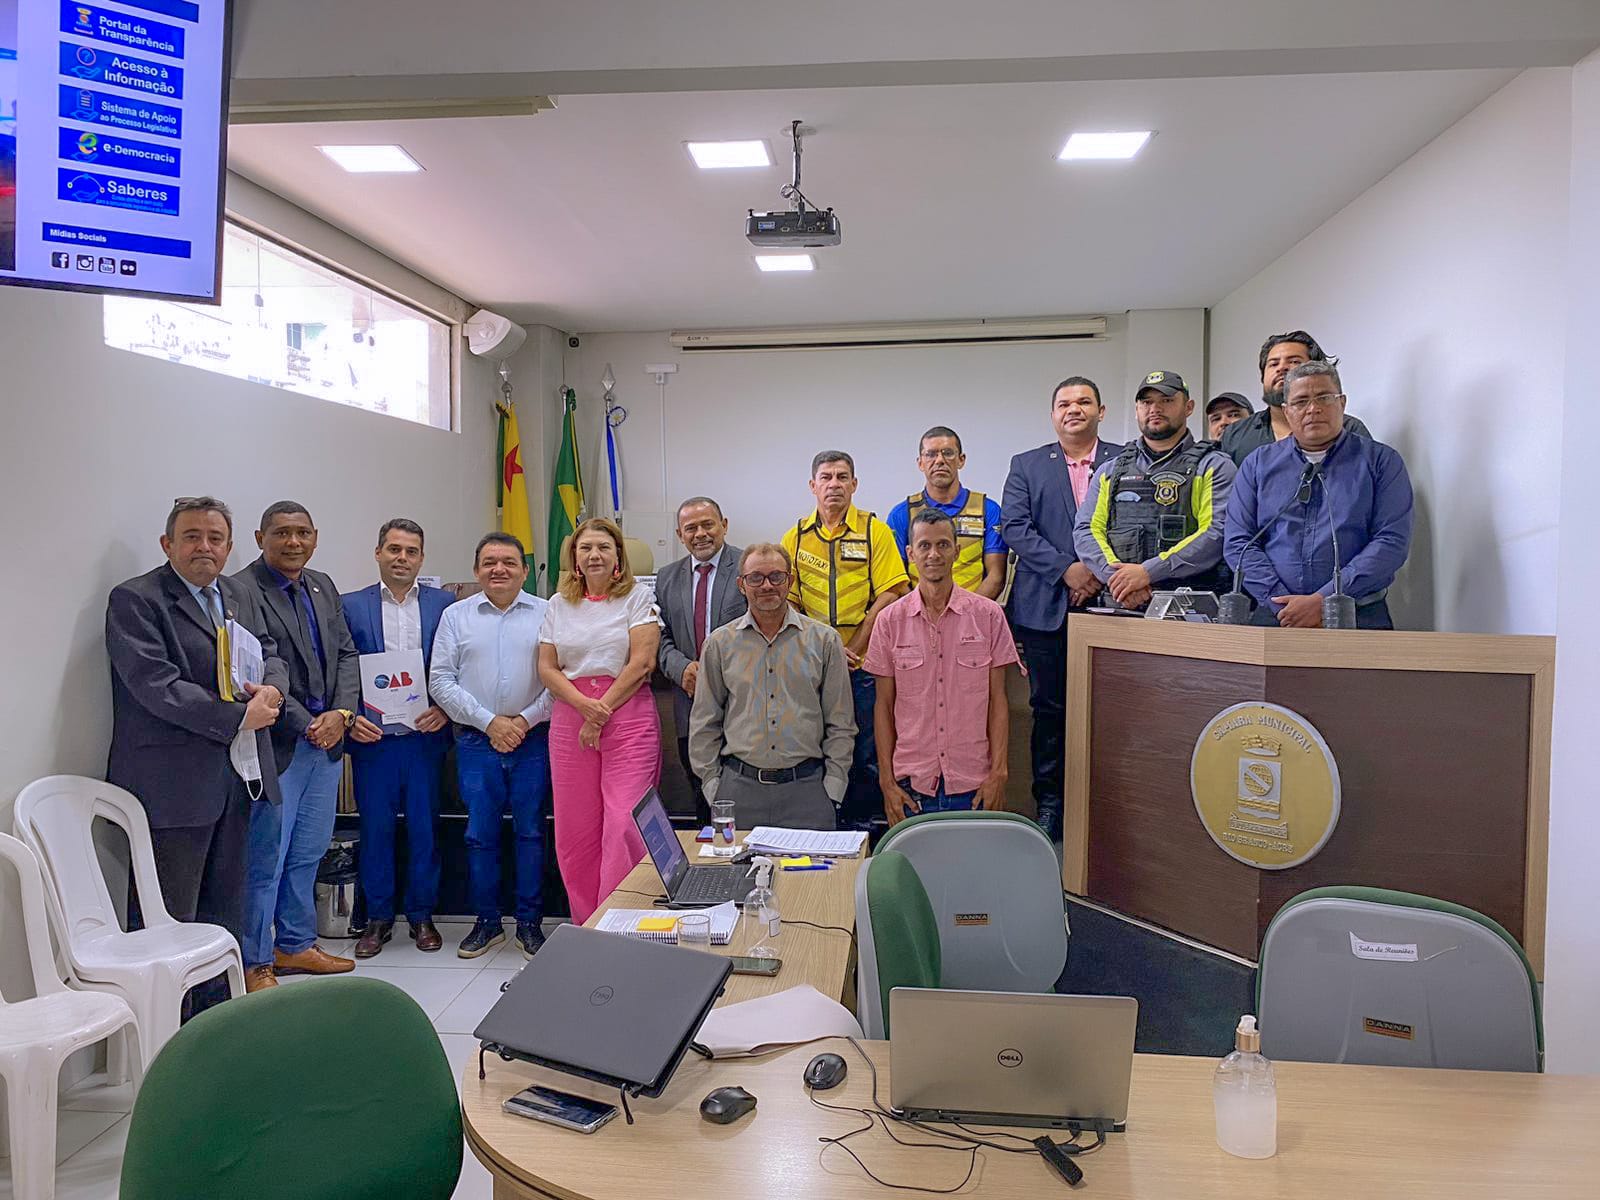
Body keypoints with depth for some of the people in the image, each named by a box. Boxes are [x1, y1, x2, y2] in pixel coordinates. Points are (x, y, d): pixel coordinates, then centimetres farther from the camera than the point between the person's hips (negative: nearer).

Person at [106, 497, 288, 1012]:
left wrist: (271, 688, -7)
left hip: (236, 775, 7)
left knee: (225, 910, 17)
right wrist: (240, 717, -17)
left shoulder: (241, 595, 13)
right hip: (173, 785, -7)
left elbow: (271, 654, 17)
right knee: (167, 919, 1)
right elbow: (156, 686, -18)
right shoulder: (135, 599, -9)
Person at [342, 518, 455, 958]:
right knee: (375, 829, 7)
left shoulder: (444, 604, 4)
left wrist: (445, 710, -10)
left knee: (424, 828, 7)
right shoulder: (351, 605, 4)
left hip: (425, 737, 0)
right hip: (372, 739, 0)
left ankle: (422, 915, 22)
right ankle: (378, 918, 22)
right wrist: (350, 718, -10)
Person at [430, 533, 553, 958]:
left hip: (532, 742, -1)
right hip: (477, 743, 1)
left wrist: (525, 720, -10)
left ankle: (530, 923, 20)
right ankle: (486, 921, 24)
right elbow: (441, 681, 1)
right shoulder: (456, 616, 5)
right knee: (480, 834, 7)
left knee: (530, 833, 6)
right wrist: (489, 721, -8)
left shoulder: (545, 614, 1)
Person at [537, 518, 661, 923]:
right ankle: (585, 927, 19)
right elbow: (547, 668, 7)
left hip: (628, 717, -4)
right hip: (569, 722, 4)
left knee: (624, 826, -10)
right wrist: (584, 705, -10)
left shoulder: (638, 597, 2)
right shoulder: (559, 604, 14)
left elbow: (641, 663, -7)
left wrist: (602, 712, -10)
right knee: (575, 831, 6)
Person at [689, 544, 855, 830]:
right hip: (739, 786, 1)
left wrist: (832, 787, 0)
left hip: (805, 788, 0)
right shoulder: (720, 643, 5)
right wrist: (712, 783, 3)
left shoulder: (824, 640, 3)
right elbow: (704, 724, 9)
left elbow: (840, 723, 5)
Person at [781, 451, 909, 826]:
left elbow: (889, 596, -7)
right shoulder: (795, 538, 7)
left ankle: (859, 827, 22)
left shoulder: (875, 531, 0)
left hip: (864, 664, -2)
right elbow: (788, 602, 5)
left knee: (867, 754, 5)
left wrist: (852, 650, -12)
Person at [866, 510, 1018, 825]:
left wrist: (998, 772, -4)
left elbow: (998, 700, 2)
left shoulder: (988, 615, 0)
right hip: (911, 784, 0)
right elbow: (884, 707, 3)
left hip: (974, 785, 0)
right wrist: (886, 780, 0)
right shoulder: (891, 620, 1)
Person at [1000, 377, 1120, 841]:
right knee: (1049, 708, 5)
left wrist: (1100, 574, -12)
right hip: (1046, 607, 0)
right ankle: (1049, 803, 16)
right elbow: (1015, 527, -1)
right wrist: (1066, 569, -12)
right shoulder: (1026, 465, 10)